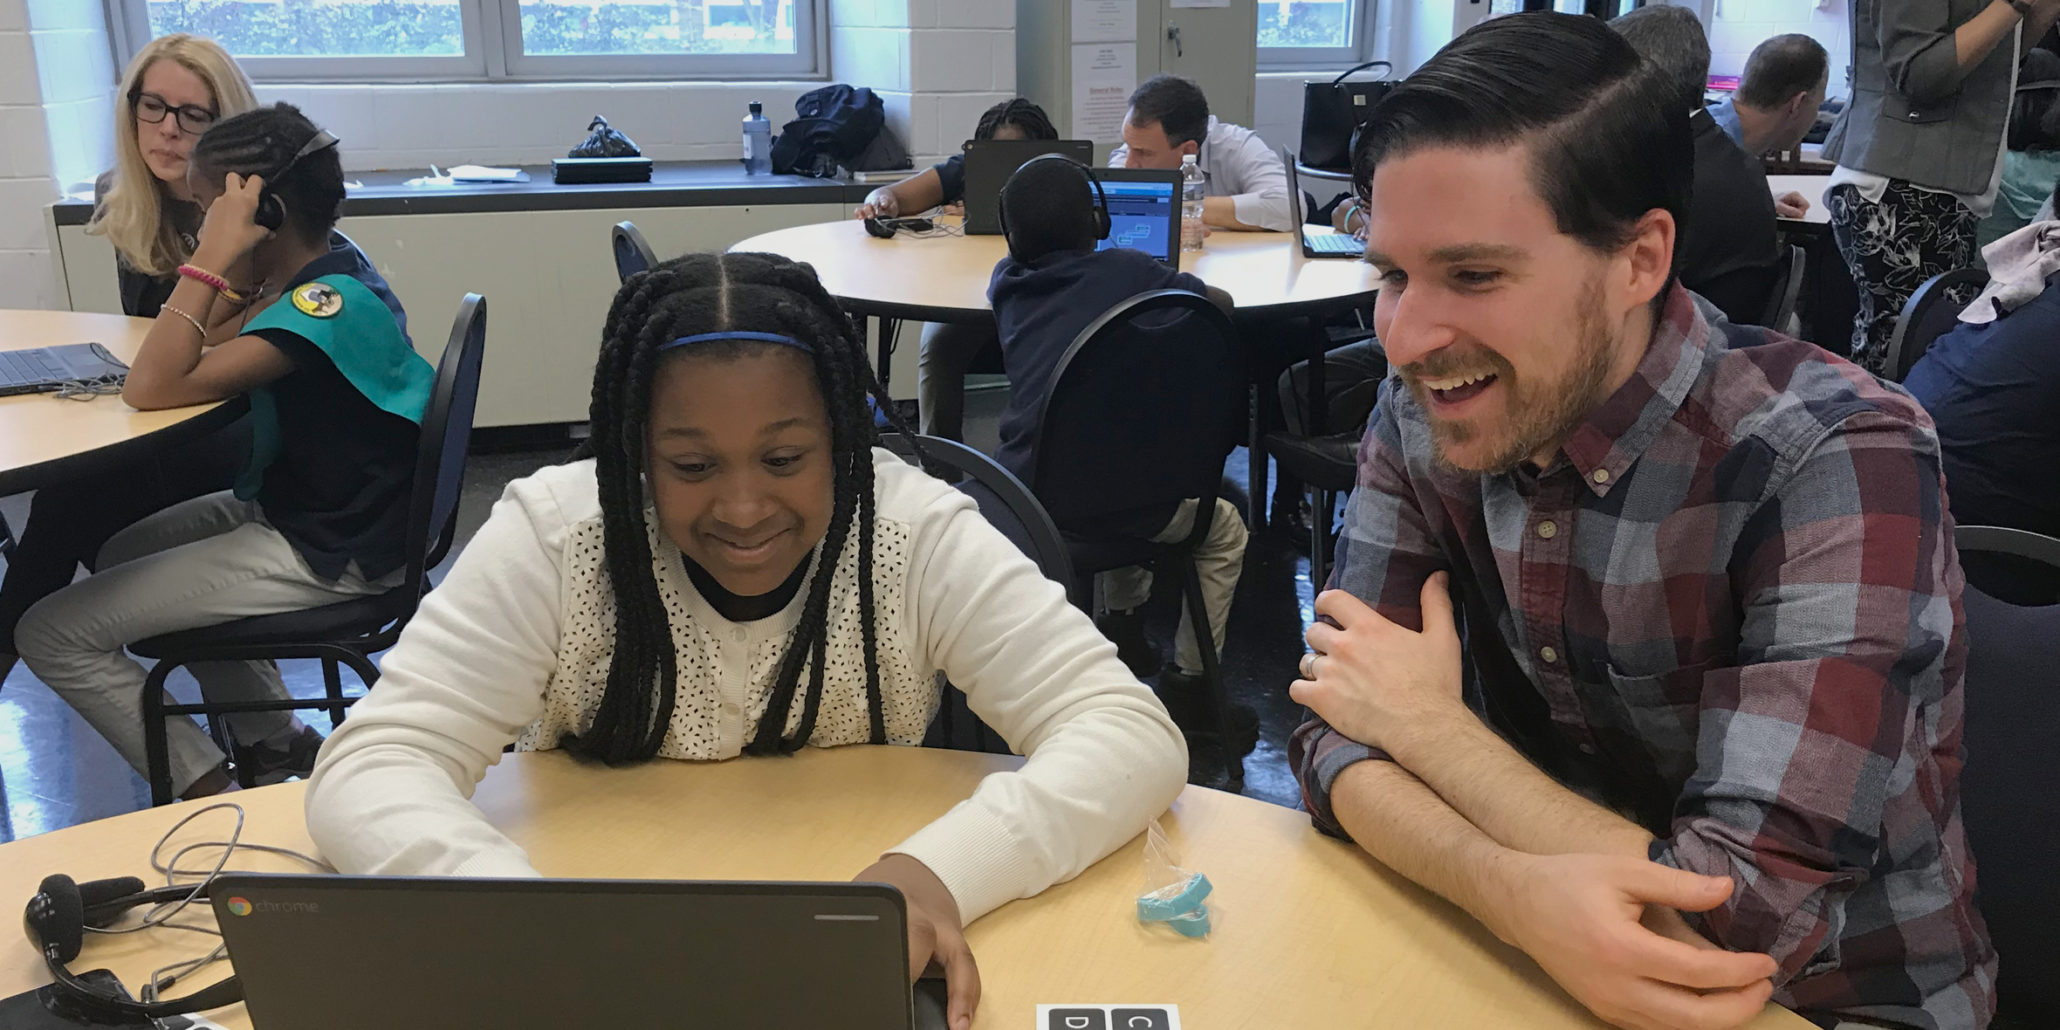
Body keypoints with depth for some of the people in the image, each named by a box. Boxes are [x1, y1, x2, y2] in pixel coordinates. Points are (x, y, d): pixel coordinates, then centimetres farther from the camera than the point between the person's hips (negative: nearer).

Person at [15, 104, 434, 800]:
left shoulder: (329, 306, -28)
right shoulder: (326, 266, 0)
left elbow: (153, 389, -29)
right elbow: (213, 353, 6)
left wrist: (214, 256, -29)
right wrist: (239, 269, -6)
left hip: (328, 555, -10)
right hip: (298, 506, 10)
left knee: (50, 635, -6)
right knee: (124, 556, 31)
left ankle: (210, 790, 8)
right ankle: (274, 742, 30)